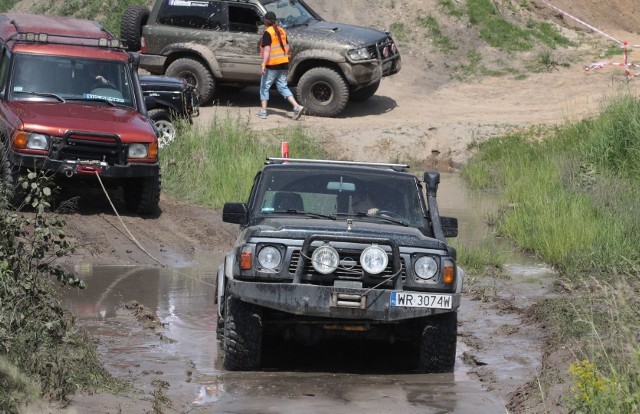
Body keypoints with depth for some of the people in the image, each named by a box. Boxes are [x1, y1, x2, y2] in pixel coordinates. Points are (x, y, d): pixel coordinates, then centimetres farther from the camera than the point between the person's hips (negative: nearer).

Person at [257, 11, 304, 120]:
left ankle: (263, 111, 7)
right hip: (283, 63, 7)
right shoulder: (282, 31, 12)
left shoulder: (268, 33, -12)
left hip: (272, 65, -7)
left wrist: (263, 64, -22)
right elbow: (287, 47, 17)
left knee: (264, 87, 7)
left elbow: (267, 49, -20)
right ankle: (297, 107, -6)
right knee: (283, 87, 10)